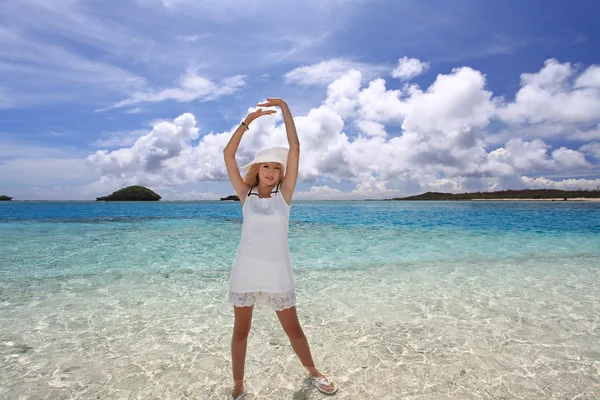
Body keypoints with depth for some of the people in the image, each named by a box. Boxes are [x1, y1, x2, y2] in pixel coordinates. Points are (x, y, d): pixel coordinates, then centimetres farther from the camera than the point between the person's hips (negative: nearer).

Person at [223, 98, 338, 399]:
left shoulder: (284, 194, -2)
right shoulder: (246, 194, 1)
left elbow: (295, 147, -7)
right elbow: (228, 154, -3)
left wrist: (284, 108, -7)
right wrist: (248, 120, -8)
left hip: (277, 271, -1)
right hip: (245, 270, 1)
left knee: (293, 330, 14)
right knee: (240, 331, 14)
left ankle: (312, 372, 40)